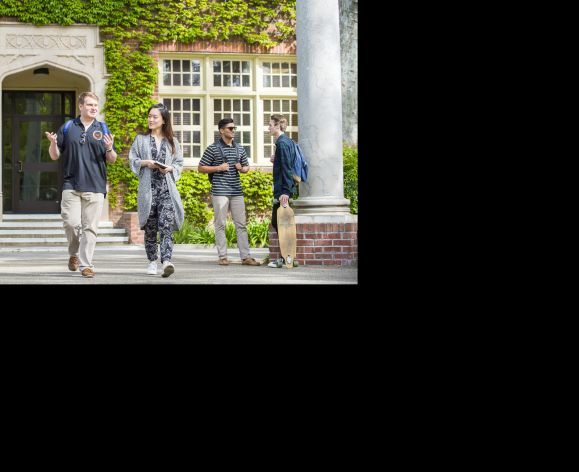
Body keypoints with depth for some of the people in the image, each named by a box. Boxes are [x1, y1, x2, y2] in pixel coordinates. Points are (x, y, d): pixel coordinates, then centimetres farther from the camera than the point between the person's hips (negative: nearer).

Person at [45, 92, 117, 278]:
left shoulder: (102, 129, 9)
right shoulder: (67, 128, 8)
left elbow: (112, 160, 10)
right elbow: (54, 156, 12)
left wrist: (109, 149, -11)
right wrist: (53, 143, -9)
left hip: (95, 186, 0)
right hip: (71, 184, 0)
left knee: (90, 227, -2)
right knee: (71, 223, -7)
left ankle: (86, 264, 2)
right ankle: (73, 254, 18)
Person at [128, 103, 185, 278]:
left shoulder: (172, 141, 10)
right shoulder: (141, 139, 9)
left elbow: (180, 163, 11)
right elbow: (132, 160, 7)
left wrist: (170, 168, -9)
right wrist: (145, 162, -11)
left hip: (167, 188, -1)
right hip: (148, 188, 1)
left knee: (166, 224, -15)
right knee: (150, 226, 5)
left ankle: (166, 261, -26)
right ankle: (152, 261, 17)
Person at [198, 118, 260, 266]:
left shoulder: (239, 149, 14)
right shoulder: (213, 149, 0)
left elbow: (246, 167, 25)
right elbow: (201, 168, 1)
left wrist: (241, 168, 2)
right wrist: (218, 168, -11)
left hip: (237, 191, 4)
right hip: (220, 191, -4)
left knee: (241, 224, 2)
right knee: (220, 224, -1)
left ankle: (245, 256, 4)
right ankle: (222, 256, 4)